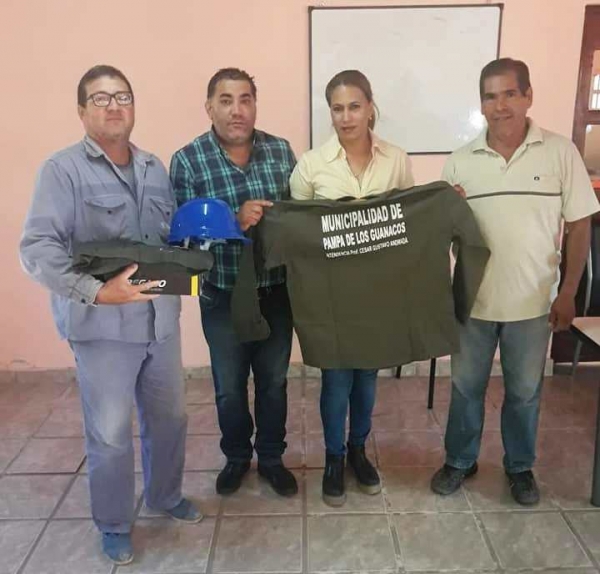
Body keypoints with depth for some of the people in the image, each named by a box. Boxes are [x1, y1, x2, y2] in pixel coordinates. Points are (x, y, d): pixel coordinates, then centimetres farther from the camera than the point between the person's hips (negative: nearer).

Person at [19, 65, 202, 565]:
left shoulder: (154, 168, 10)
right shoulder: (63, 169, -9)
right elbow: (37, 248, -17)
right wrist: (95, 291, -29)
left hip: (160, 317, 6)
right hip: (102, 324, -5)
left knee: (169, 416, 18)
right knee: (110, 434, 7)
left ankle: (166, 496, 44)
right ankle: (114, 526, 31)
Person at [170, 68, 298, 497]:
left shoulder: (281, 151, -1)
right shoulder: (187, 160, -8)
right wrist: (235, 220, -27)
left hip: (277, 290, 2)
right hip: (222, 295, -2)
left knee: (274, 380, 16)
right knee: (229, 386, 14)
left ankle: (271, 457, 37)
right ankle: (236, 457, 39)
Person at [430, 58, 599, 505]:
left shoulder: (561, 152, -6)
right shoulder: (461, 161, -3)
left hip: (533, 301, -1)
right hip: (474, 299, 1)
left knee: (524, 391, 15)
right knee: (466, 386, 14)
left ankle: (520, 467, 38)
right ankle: (460, 461, 36)